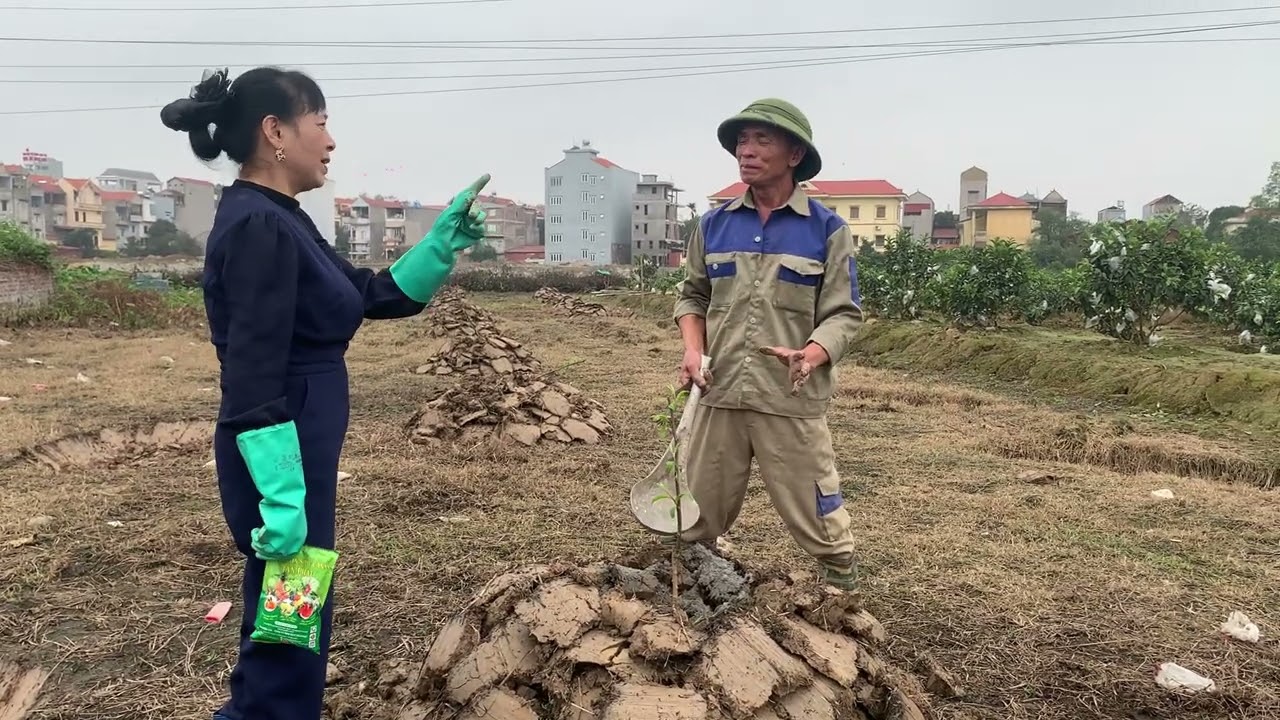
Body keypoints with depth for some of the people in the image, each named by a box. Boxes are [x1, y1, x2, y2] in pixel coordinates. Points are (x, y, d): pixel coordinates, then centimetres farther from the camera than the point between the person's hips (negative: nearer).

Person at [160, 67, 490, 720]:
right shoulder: (256, 227, -19)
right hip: (283, 455, -10)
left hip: (303, 446, 10)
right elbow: (253, 382, -24)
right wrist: (280, 496, -24)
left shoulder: (280, 221, 11)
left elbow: (377, 295, 15)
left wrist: (446, 240, 6)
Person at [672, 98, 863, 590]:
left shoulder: (827, 230, -2)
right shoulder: (714, 225, 8)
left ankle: (843, 587, 28)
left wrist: (810, 356, -22)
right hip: (718, 393, 3)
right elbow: (692, 296, 17)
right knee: (698, 513, 15)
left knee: (814, 512, 6)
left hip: (791, 400, -3)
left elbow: (843, 313, -3)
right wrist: (693, 349, -1)